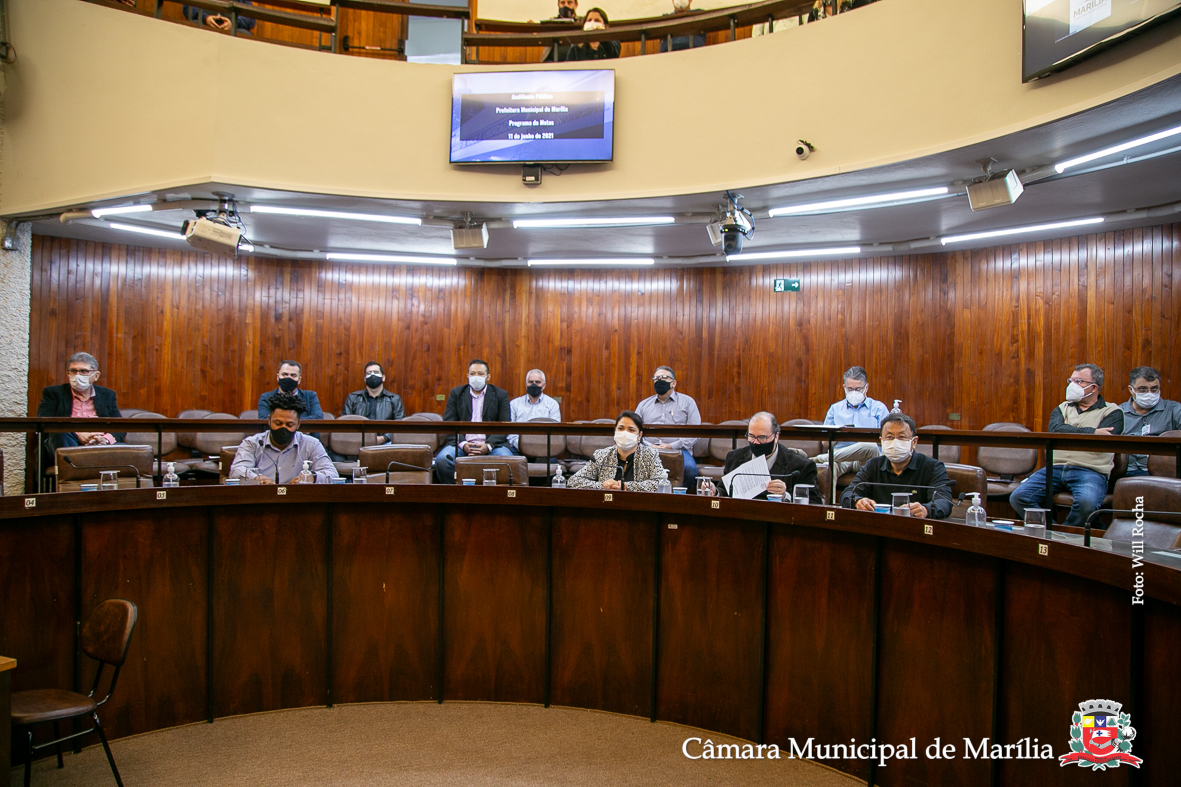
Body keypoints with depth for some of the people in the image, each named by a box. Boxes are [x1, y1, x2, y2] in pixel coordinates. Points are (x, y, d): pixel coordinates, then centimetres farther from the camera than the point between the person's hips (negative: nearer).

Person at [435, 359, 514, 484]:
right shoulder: (456, 393, 14)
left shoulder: (501, 395, 11)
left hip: (492, 443, -1)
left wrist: (488, 446, -15)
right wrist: (463, 444, -13)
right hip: (462, 443, 1)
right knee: (442, 460, -30)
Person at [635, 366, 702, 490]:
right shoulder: (643, 405, 23)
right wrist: (649, 446, -6)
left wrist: (672, 446, -10)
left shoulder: (687, 402, 15)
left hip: (678, 450, -1)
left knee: (690, 469, -34)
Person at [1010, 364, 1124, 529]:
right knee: (1018, 497, -18)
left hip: (1089, 471, -4)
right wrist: (1092, 431, -5)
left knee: (1086, 502, -36)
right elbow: (1055, 429, -1)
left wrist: (1068, 431, 2)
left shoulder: (1112, 412, 9)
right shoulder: (1062, 409, 22)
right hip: (1055, 467, 4)